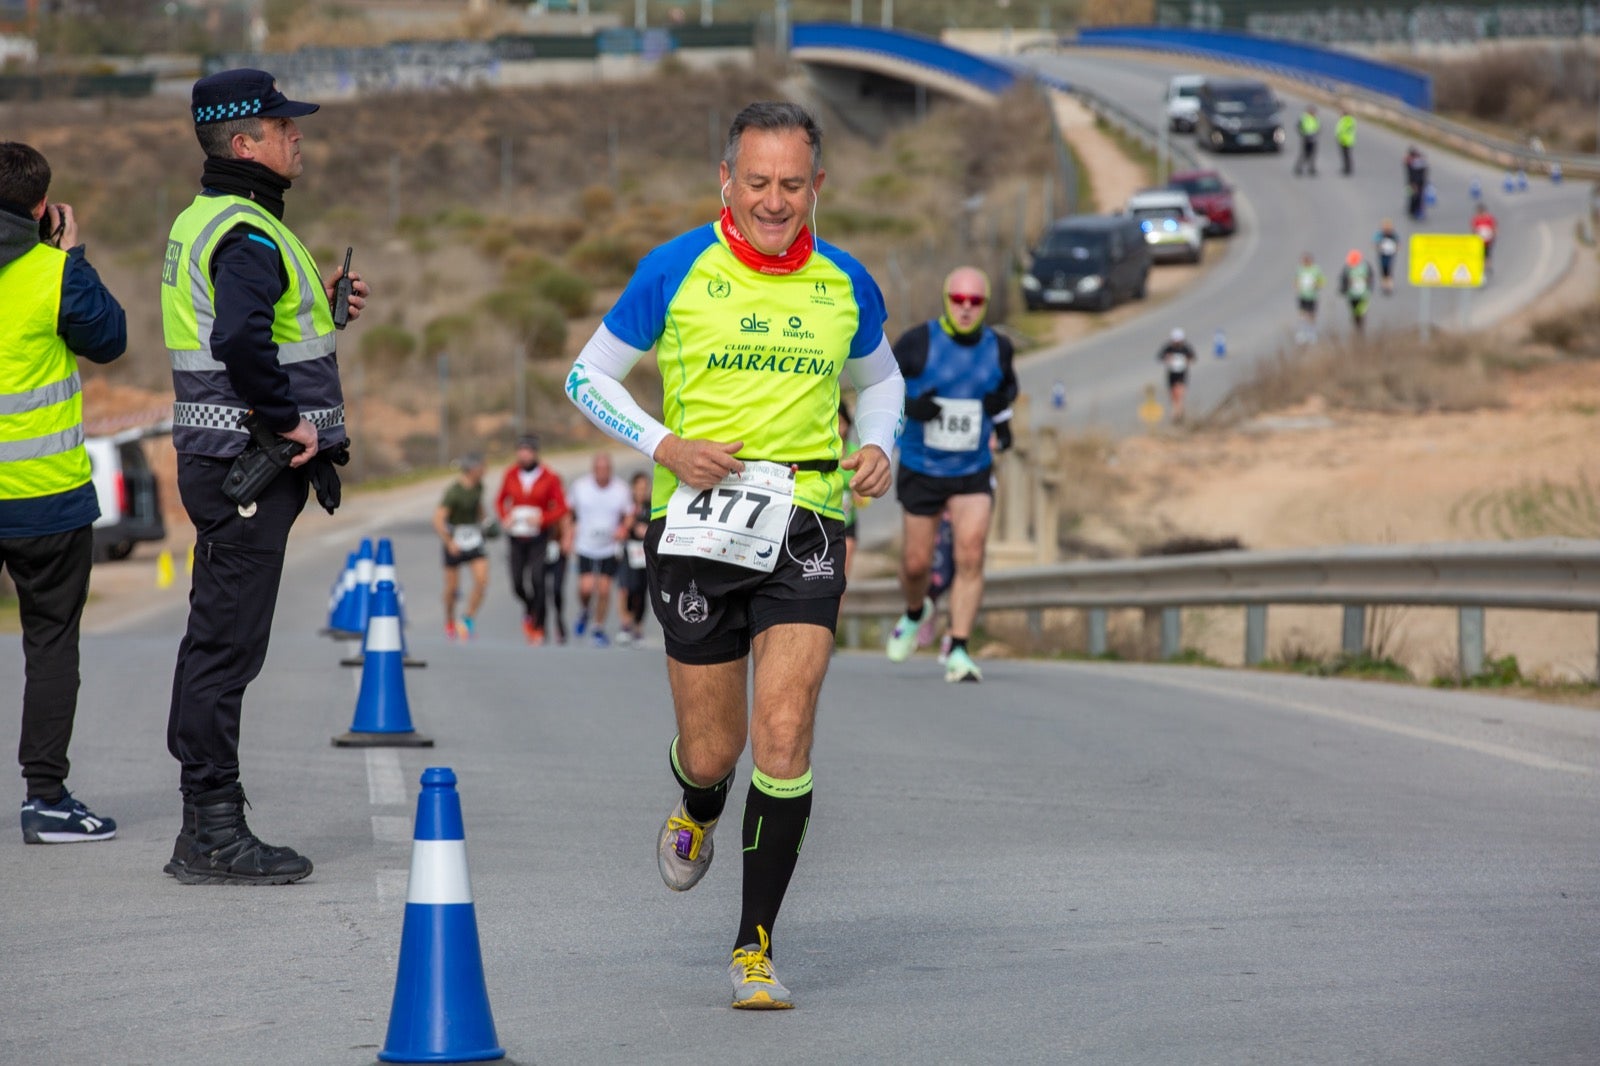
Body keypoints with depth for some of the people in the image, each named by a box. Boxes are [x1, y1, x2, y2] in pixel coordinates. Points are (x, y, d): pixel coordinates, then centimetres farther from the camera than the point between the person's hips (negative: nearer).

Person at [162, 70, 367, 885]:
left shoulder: (202, 221, 16)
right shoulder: (247, 236, -17)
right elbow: (239, 341, -33)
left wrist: (320, 306, 14)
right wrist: (291, 418, -23)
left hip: (217, 456, 11)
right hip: (246, 460, -11)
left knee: (217, 642, 13)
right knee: (228, 643, -7)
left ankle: (205, 831, 19)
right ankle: (215, 834, -5)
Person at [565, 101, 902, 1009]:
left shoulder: (845, 284, 6)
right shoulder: (677, 270, -2)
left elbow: (880, 378, 24)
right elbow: (590, 374, 6)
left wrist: (879, 448, 3)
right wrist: (665, 445, -10)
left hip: (805, 526, 1)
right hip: (697, 523, -1)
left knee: (785, 734, -13)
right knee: (713, 750, 5)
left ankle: (757, 946, -1)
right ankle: (697, 815, 45)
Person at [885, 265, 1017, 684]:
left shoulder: (998, 347, -1)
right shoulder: (918, 343, -11)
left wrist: (1002, 416, 4)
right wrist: (907, 406, -18)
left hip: (973, 472, 1)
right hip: (920, 470, -1)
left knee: (971, 554, -17)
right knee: (916, 562, 6)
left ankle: (958, 650, -14)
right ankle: (915, 613, 41)